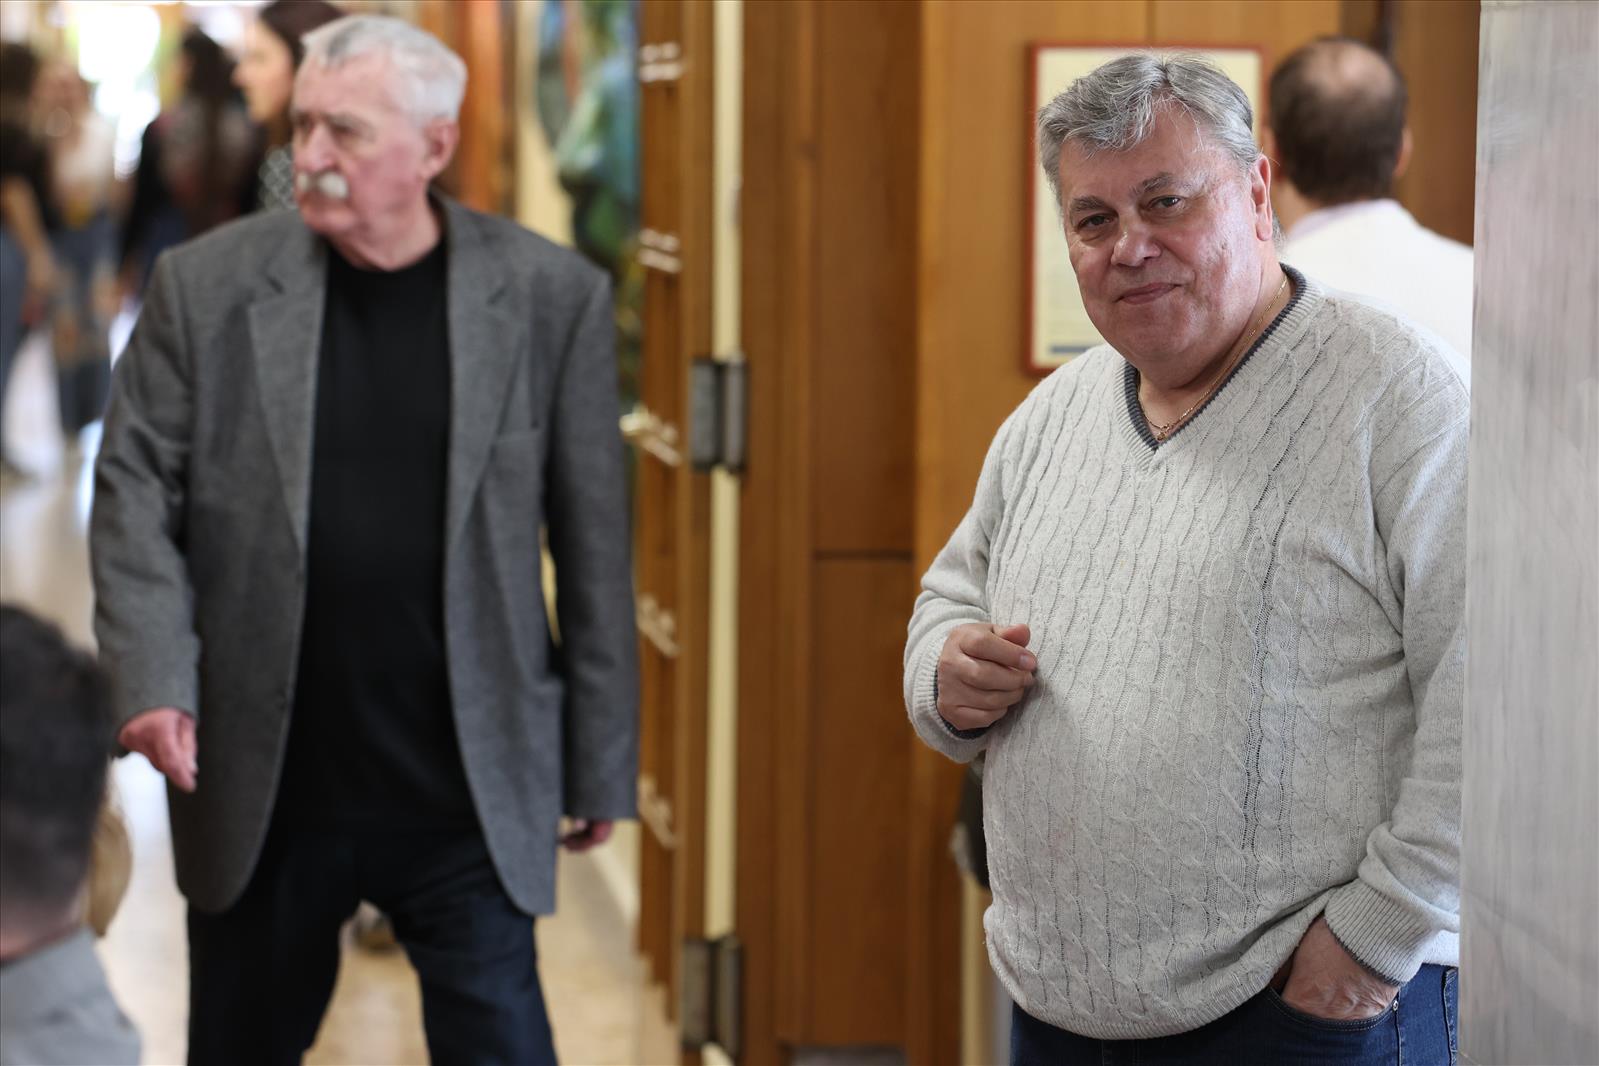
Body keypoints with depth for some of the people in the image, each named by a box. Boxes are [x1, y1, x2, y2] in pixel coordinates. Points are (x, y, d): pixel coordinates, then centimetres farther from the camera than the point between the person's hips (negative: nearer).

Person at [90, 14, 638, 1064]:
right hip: (262, 790, 2)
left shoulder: (550, 296, -3)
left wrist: (600, 767, 1)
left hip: (469, 793, -1)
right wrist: (154, 681, -15)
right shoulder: (206, 285, -1)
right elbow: (136, 494, 0)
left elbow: (594, 544, 0)